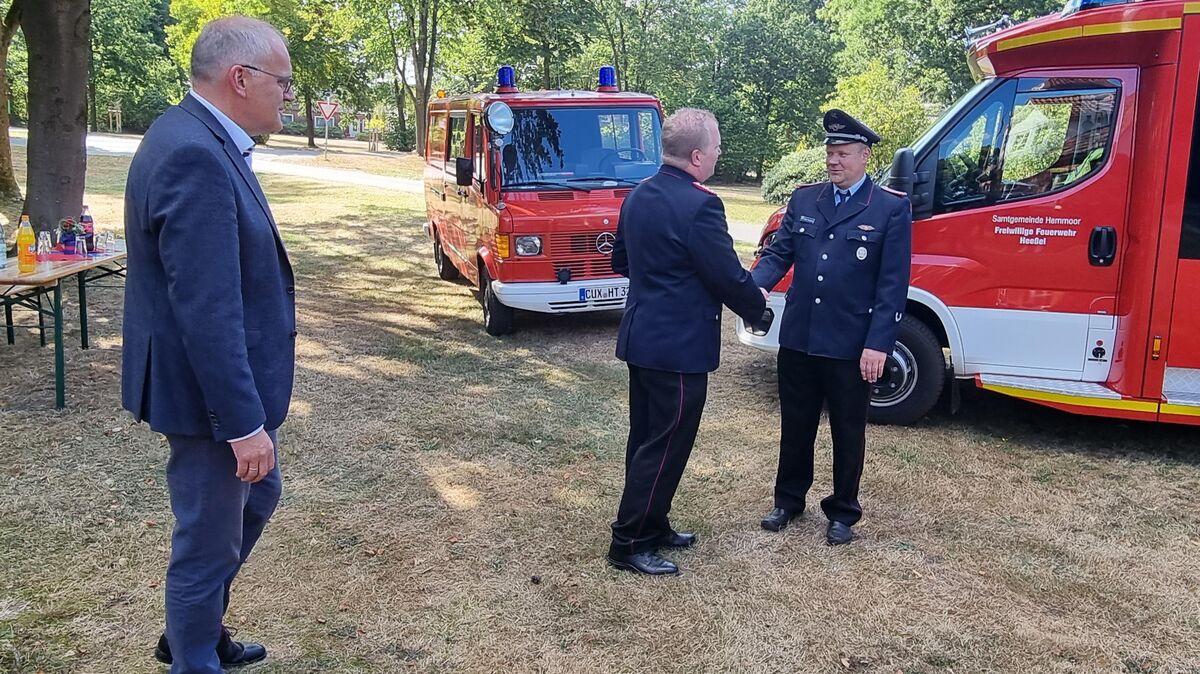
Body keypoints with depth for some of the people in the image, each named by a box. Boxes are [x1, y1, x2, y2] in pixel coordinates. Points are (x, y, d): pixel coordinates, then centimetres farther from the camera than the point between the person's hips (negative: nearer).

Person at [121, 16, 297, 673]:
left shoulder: (198, 137, 6)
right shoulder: (195, 157, -26)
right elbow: (206, 311, -29)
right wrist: (244, 423, -25)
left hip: (226, 380, 11)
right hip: (209, 393, -11)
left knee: (256, 497, 27)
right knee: (209, 540, 8)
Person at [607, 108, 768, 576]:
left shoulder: (638, 196, 7)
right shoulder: (699, 205, -21)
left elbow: (621, 262, 17)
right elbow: (729, 278, -17)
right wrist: (757, 305, 2)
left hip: (641, 337, 9)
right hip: (679, 345, -9)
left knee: (646, 439, 17)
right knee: (666, 447, 1)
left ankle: (651, 527, 30)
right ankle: (629, 544, 9)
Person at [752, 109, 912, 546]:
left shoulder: (892, 209, -6)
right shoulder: (803, 199, 6)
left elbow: (893, 284, -9)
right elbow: (779, 253, 4)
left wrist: (878, 344, -15)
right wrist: (757, 285, -18)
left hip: (851, 346, -3)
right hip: (798, 339, 4)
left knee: (848, 433, 11)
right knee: (795, 426, 17)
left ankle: (842, 513, 29)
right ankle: (789, 500, 35)